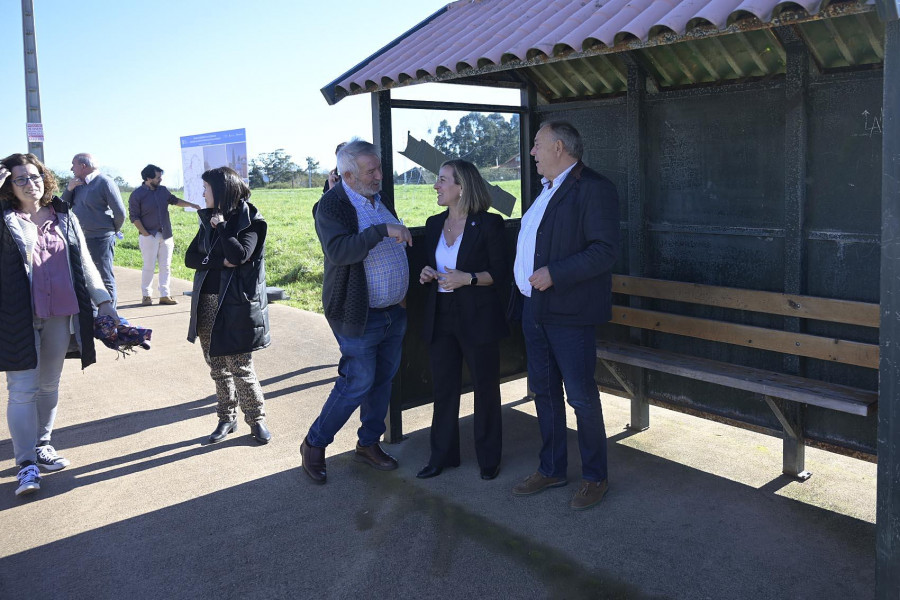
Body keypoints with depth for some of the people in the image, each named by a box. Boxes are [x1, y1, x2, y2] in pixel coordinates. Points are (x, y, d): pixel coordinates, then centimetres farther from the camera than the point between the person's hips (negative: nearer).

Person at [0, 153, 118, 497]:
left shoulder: (64, 217, 9)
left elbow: (84, 262, 13)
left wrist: (103, 300, 8)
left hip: (60, 315, 4)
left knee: (49, 385, 14)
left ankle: (42, 447, 29)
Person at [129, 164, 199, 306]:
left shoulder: (163, 190, 9)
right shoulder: (137, 195, -7)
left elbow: (174, 200, 26)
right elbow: (134, 217, -7)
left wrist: (191, 205, 19)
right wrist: (145, 234, -13)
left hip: (166, 235, 6)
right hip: (149, 236, -5)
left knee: (166, 266, 5)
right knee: (149, 267, -4)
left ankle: (164, 295, 10)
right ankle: (146, 295, 9)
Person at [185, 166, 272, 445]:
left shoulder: (249, 221, -6)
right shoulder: (208, 219, 12)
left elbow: (238, 255, -22)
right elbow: (190, 257, 5)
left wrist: (221, 226, -12)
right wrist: (219, 261, -11)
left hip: (236, 305, -6)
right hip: (207, 302, 6)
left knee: (241, 367, -3)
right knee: (217, 366, 12)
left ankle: (256, 419, 11)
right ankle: (226, 418, 24)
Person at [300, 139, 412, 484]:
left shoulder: (381, 198, 10)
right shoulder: (332, 206, -15)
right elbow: (338, 251, -32)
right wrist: (381, 230, -37)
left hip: (394, 311, 8)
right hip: (359, 315, -8)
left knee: (383, 379, 14)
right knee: (358, 382, -4)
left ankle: (369, 443, 30)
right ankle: (314, 444, 15)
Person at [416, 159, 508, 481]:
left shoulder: (488, 224, -8)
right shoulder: (434, 224, 9)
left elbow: (500, 272, -7)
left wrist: (468, 279, -21)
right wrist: (426, 274, -2)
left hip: (477, 318, -5)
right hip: (441, 317, 5)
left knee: (485, 388, 7)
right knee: (443, 387, 11)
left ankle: (489, 457, 22)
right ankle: (442, 455, 24)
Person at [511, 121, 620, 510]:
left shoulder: (593, 188, -12)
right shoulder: (546, 189, 17)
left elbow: (605, 251, -20)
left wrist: (553, 274, -23)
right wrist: (524, 282, 13)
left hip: (568, 311, -9)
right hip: (535, 309, 9)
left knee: (581, 397, 0)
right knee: (543, 391, 15)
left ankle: (594, 477, 16)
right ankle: (551, 469, 29)